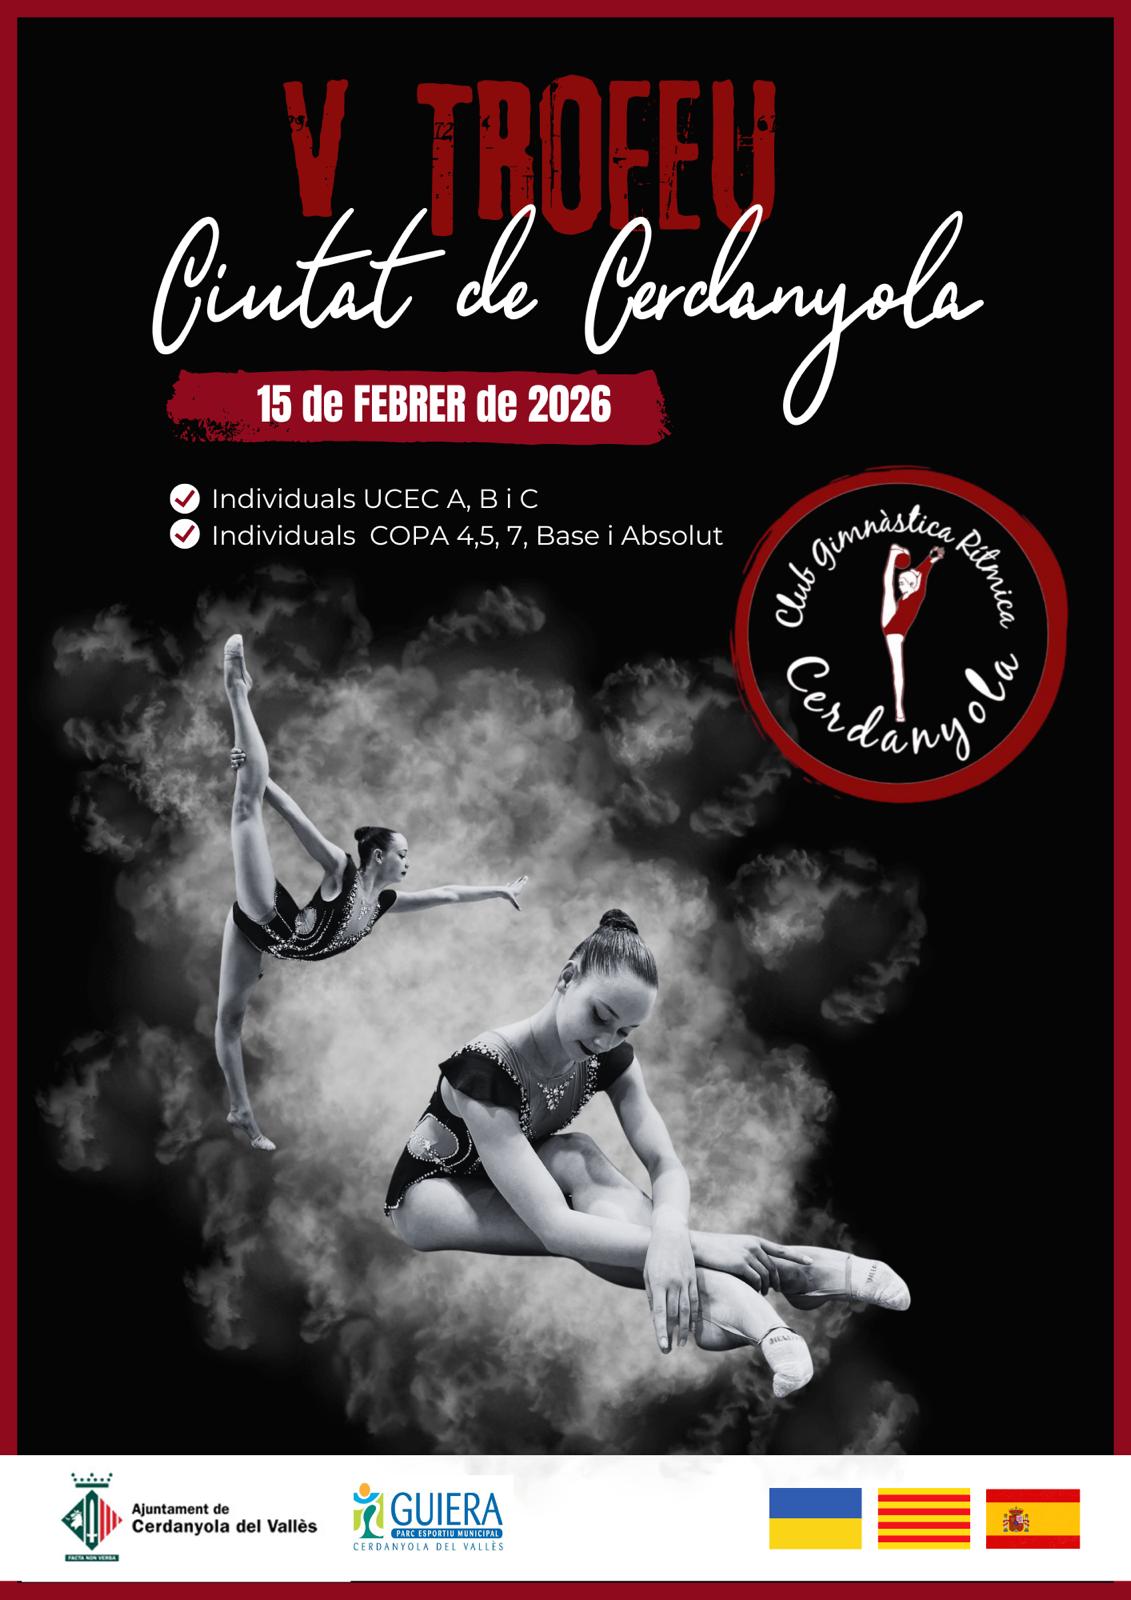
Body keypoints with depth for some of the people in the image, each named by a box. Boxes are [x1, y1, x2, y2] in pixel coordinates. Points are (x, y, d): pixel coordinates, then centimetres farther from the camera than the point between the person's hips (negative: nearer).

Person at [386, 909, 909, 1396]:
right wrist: (695, 1244, -50)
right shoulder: (486, 1067, -37)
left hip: (505, 1189, 5)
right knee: (573, 1160, -32)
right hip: (427, 1195, -5)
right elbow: (555, 1229, -44)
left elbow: (667, 1166, -24)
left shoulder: (609, 1057, -15)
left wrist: (668, 1232, -48)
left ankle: (717, 1300, -41)